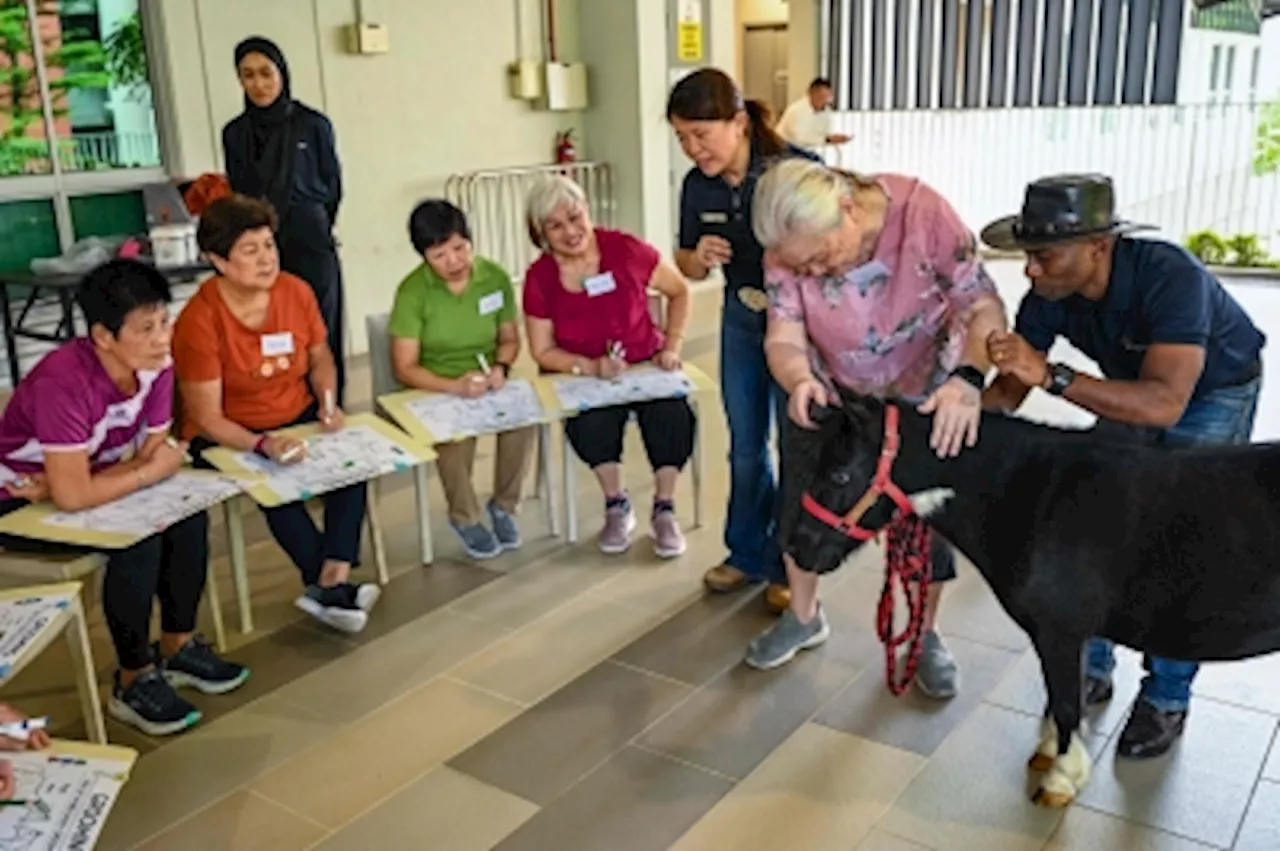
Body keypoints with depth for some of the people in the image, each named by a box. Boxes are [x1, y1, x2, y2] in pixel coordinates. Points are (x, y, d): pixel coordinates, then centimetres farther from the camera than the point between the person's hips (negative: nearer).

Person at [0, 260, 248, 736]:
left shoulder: (156, 366, -14)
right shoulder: (63, 383, -33)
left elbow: (152, 454, -10)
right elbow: (73, 496, -35)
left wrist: (63, 484, -21)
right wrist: (152, 472, -22)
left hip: (76, 481, 7)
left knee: (187, 515, -12)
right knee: (138, 539, -26)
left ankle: (177, 648, 4)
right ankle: (134, 682, -9)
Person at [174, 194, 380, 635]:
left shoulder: (296, 291, -6)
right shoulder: (199, 319, -19)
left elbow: (320, 358, 10)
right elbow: (207, 417, -19)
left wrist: (328, 403, -9)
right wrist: (263, 445, -35)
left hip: (298, 419, 4)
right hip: (228, 440, -4)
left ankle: (329, 583, -26)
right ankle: (330, 584, -17)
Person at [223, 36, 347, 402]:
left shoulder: (314, 126, 1)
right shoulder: (235, 134, 8)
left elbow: (332, 188, 8)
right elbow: (237, 197, 14)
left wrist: (308, 225, 7)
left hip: (311, 248, -2)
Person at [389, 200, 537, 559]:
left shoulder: (495, 277, -5)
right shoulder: (413, 291, -14)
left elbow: (510, 338, 7)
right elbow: (405, 367, -14)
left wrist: (501, 367, -15)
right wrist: (454, 386, -29)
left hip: (488, 387, 3)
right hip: (434, 392, -3)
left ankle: (504, 504, -2)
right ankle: (464, 516, -6)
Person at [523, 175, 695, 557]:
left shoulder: (625, 250, -12)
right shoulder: (539, 278, -8)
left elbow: (679, 291, 3)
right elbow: (543, 351, -3)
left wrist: (672, 347, -6)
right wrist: (592, 367, -19)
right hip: (582, 377, 0)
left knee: (672, 412, -29)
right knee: (590, 420, -31)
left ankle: (664, 509, -9)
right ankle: (616, 505, -6)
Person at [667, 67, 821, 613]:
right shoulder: (697, 185, -6)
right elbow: (687, 267, 5)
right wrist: (700, 257, -17)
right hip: (740, 322, 5)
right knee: (745, 448, 15)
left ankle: (790, 567, 23)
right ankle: (748, 554, 33)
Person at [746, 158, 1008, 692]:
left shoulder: (923, 213, -33)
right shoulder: (787, 249, -25)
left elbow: (984, 307, -32)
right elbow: (783, 338, -25)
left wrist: (968, 379, -51)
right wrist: (799, 380, -49)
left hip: (926, 390, -2)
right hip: (835, 389, 2)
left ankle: (926, 634, 27)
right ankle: (803, 616, 28)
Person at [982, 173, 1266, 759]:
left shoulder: (1169, 276, -41)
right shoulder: (1050, 294, -24)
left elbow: (1164, 404, -50)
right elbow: (1010, 389, -17)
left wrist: (1051, 375, -57)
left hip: (1215, 390, -5)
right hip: (1133, 385, 5)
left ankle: (1167, 698, 8)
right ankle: (1092, 669, 16)